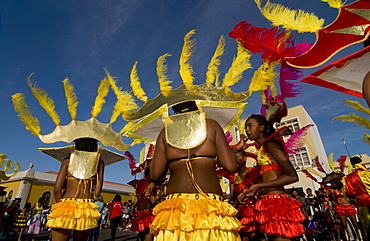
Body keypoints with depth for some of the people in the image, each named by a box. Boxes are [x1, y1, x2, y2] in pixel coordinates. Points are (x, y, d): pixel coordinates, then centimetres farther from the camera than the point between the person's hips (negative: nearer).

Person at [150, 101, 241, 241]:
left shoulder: (166, 131, 9)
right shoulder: (211, 125, 6)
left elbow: (155, 175, 6)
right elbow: (230, 166, 0)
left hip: (175, 200, 2)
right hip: (209, 202, -1)